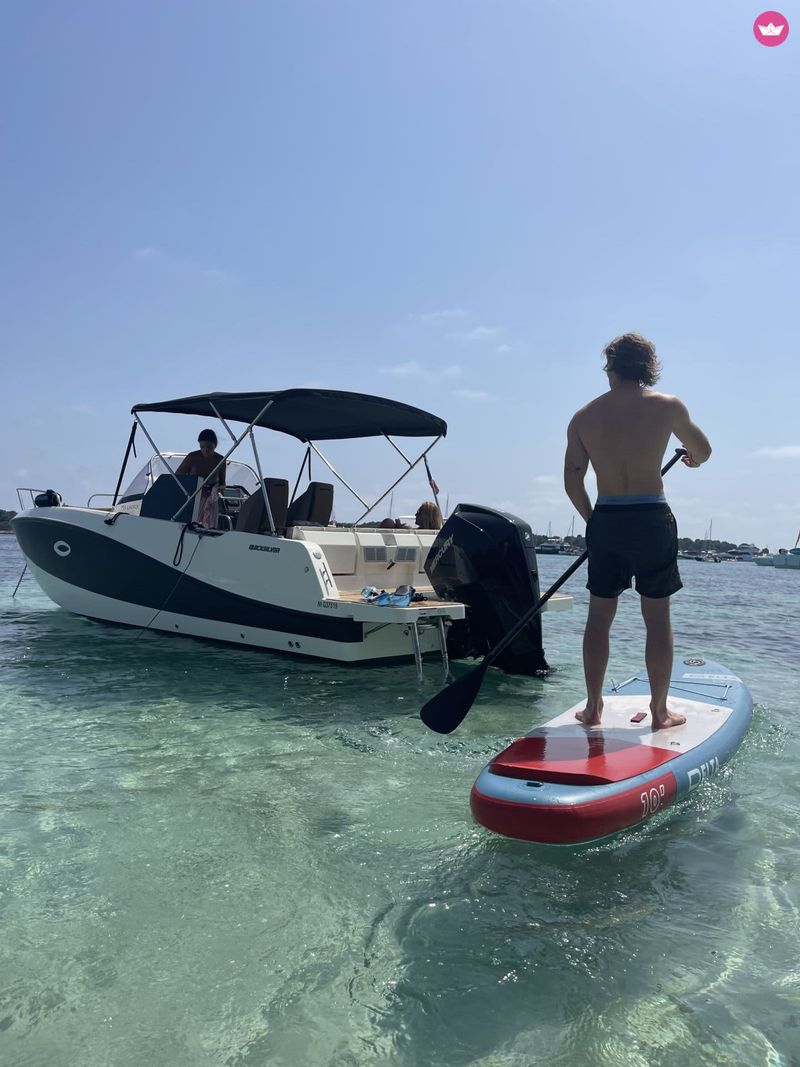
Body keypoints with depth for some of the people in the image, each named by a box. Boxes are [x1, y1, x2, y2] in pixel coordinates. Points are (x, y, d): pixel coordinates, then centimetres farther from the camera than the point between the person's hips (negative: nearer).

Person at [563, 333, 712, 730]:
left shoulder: (583, 417, 3)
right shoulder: (667, 406, -2)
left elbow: (572, 481, 3)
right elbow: (703, 451, 14)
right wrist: (692, 457, 37)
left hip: (605, 522, 2)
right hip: (652, 521, -2)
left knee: (599, 617, 11)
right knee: (658, 618, 8)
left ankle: (593, 707, 18)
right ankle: (659, 711, 17)